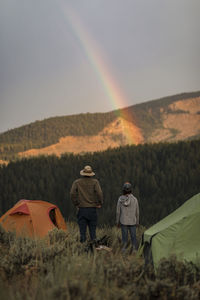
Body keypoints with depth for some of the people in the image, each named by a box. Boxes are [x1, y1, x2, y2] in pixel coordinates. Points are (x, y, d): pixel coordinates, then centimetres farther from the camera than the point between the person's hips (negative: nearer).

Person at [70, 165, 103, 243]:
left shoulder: (77, 182, 3)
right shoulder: (95, 182, -1)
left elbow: (72, 194, -7)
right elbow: (99, 193, -13)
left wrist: (76, 204, 3)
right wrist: (100, 204, 0)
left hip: (81, 209, 1)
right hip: (92, 209, -1)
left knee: (82, 231, 3)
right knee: (92, 230, 6)